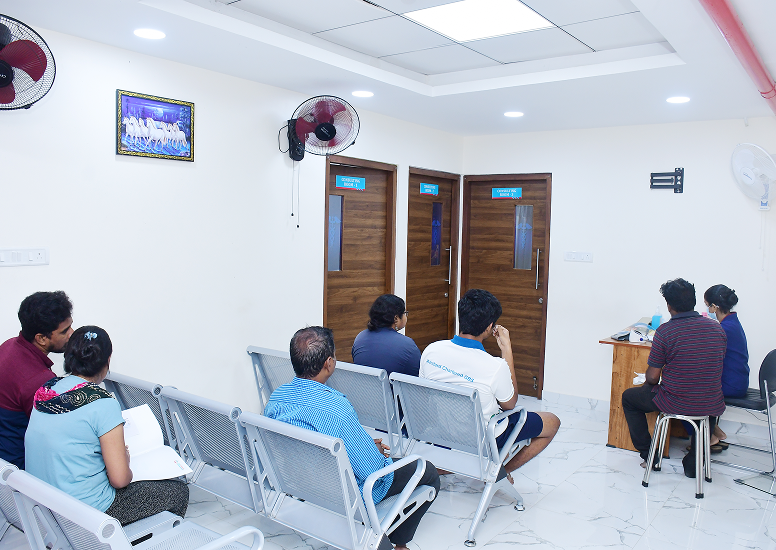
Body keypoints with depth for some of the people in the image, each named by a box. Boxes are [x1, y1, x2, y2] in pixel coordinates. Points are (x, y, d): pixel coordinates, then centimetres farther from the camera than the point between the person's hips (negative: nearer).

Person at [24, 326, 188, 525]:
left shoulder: (45, 390, 0)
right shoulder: (103, 404, -22)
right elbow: (120, 479, -20)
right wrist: (125, 459, 1)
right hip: (87, 512, -8)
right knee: (178, 491, 9)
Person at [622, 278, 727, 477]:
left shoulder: (665, 331, -14)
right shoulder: (717, 328, 1)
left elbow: (652, 377, -9)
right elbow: (715, 369, 14)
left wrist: (648, 384, 15)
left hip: (675, 404, -4)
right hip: (711, 407, 4)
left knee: (629, 397, 23)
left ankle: (648, 455, 26)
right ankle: (693, 464, 38)